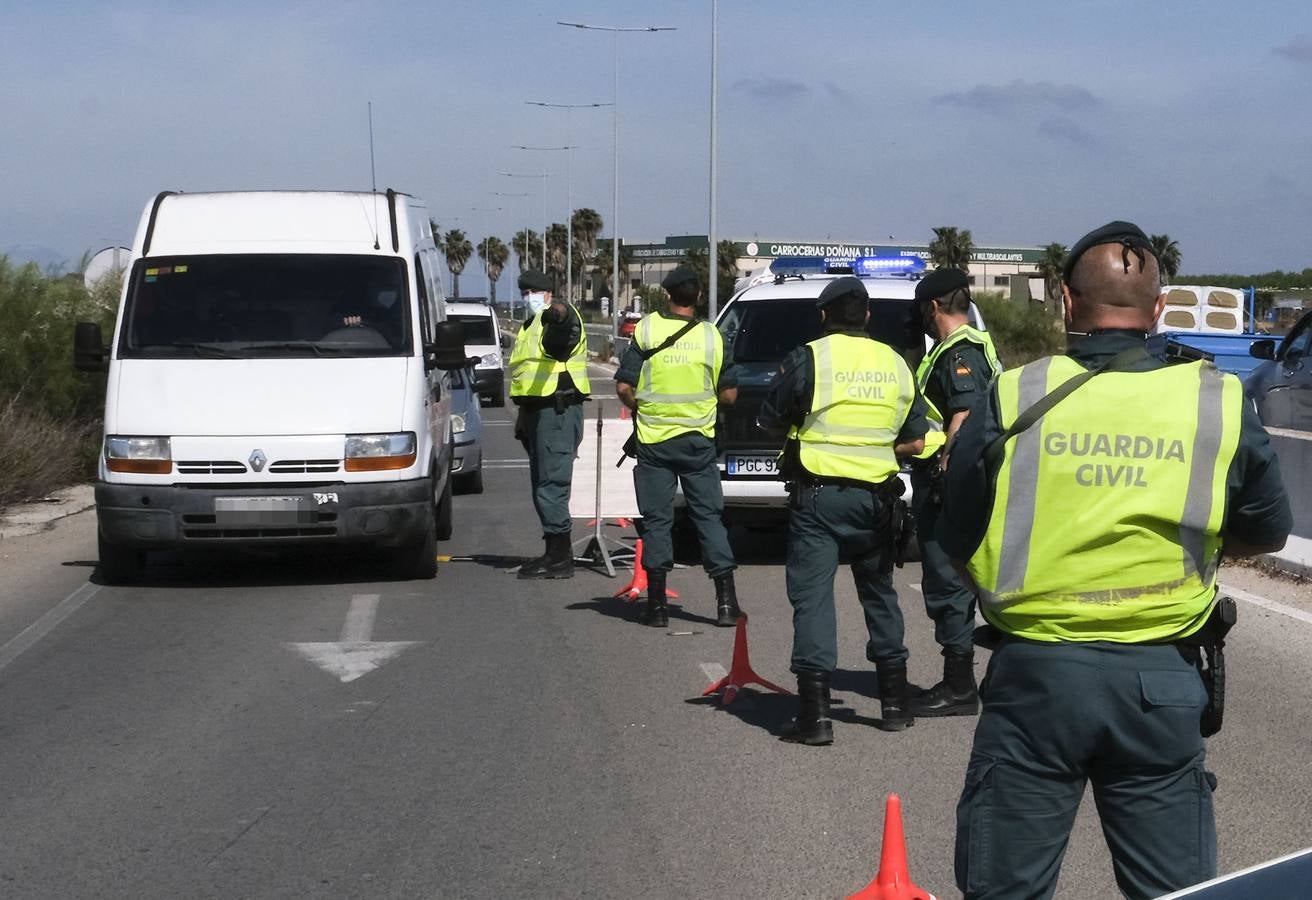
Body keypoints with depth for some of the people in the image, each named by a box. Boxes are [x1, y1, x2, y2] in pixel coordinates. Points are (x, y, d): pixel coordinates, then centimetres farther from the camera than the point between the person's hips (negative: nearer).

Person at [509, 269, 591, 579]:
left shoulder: (557, 316, -9)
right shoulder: (528, 326, 22)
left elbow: (563, 320, -37)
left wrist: (559, 313, -61)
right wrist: (522, 415, 29)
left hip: (558, 411, -11)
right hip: (537, 411, 11)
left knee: (551, 483, -12)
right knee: (542, 484, 15)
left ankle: (560, 556, -11)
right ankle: (557, 552, 23)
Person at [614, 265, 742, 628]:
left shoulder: (646, 330, -7)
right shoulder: (712, 336, -3)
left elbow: (623, 387, -7)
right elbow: (729, 394, 2)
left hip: (653, 439, -1)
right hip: (698, 441, 1)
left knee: (656, 520, 5)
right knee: (709, 516, 7)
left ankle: (657, 605, 7)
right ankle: (726, 601, 3)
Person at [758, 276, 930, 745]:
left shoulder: (808, 359, -7)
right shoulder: (896, 364, 7)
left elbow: (769, 421, 0)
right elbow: (915, 440, 11)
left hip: (818, 496, -4)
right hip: (874, 496, 4)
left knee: (812, 597, -3)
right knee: (879, 592, 19)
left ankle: (815, 714, -10)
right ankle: (894, 702, 26)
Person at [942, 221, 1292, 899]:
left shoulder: (1010, 401, -7)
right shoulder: (1219, 405, -3)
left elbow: (958, 545, 1)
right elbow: (1266, 535, 11)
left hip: (1034, 673, -1)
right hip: (1162, 687, 1)